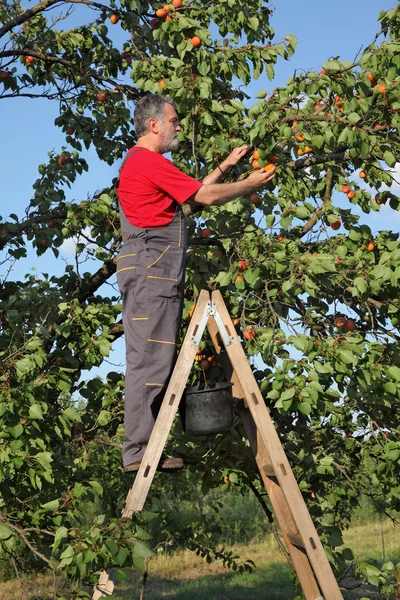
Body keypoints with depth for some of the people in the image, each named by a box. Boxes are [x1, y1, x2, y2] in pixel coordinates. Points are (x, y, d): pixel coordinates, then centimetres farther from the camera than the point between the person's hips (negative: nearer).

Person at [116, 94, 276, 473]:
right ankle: (138, 452, -8)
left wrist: (225, 166, 24)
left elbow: (195, 191, 25)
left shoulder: (141, 162, 24)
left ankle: (143, 448, 12)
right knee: (149, 361, -10)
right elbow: (207, 197, -8)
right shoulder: (148, 161, -9)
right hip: (150, 273, -11)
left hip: (155, 275, 11)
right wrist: (251, 184, 5)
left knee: (155, 362, 9)